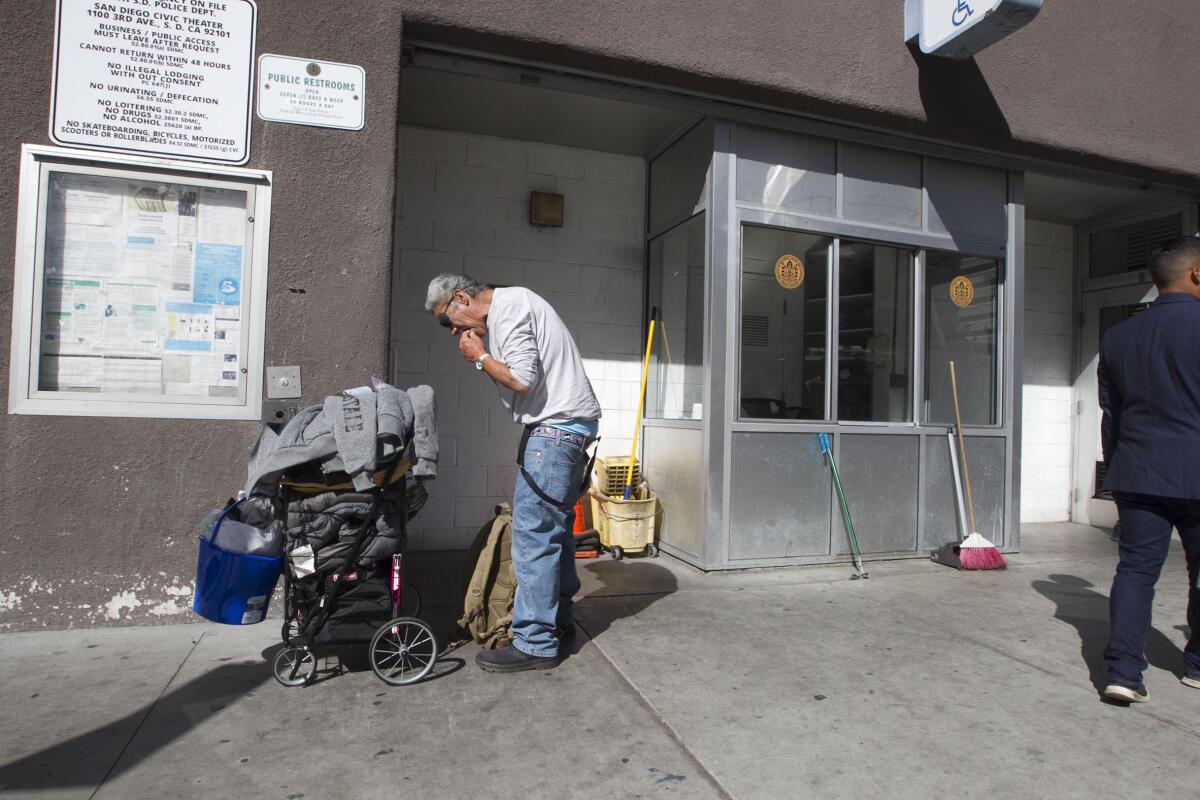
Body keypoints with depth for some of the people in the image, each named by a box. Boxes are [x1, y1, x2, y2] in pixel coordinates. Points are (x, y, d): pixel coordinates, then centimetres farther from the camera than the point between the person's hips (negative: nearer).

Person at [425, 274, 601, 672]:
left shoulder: (507, 307, -11)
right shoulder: (514, 303, 20)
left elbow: (522, 380, -19)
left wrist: (479, 356, -7)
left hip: (555, 427, -11)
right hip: (569, 426, 11)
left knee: (533, 533, -7)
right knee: (554, 527, 17)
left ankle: (536, 643, 1)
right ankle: (558, 618, 29)